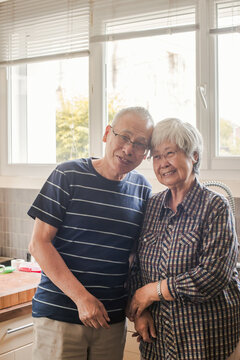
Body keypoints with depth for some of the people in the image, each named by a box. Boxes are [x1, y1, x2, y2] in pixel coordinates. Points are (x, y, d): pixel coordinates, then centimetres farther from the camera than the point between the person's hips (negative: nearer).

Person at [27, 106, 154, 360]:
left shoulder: (143, 190, 4)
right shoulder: (68, 176, -7)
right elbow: (38, 244, -10)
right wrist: (82, 297, -15)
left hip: (113, 319, 4)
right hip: (59, 315, -3)